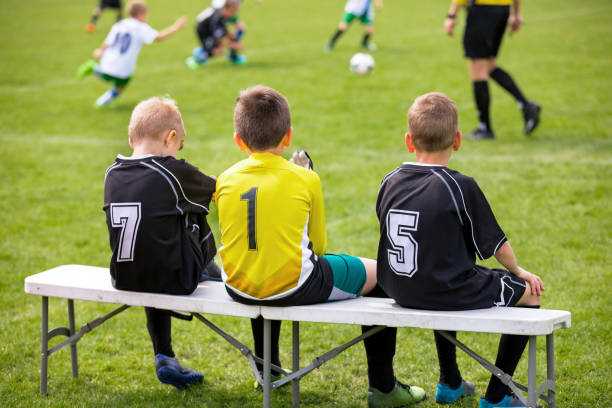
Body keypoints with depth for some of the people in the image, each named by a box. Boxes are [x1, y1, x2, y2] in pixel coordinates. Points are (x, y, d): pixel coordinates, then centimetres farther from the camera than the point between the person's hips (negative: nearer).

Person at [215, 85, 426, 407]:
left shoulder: (225, 181, 0)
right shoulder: (305, 180, -8)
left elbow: (249, 242, 11)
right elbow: (318, 247, 0)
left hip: (239, 290, 5)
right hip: (294, 289, -4)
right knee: (375, 272, 16)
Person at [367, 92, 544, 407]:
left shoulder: (389, 183, 0)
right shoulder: (461, 187, -16)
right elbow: (494, 242, -7)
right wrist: (517, 270, 13)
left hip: (399, 291, 7)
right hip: (448, 293, -7)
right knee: (529, 293, 12)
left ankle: (449, 382, 45)